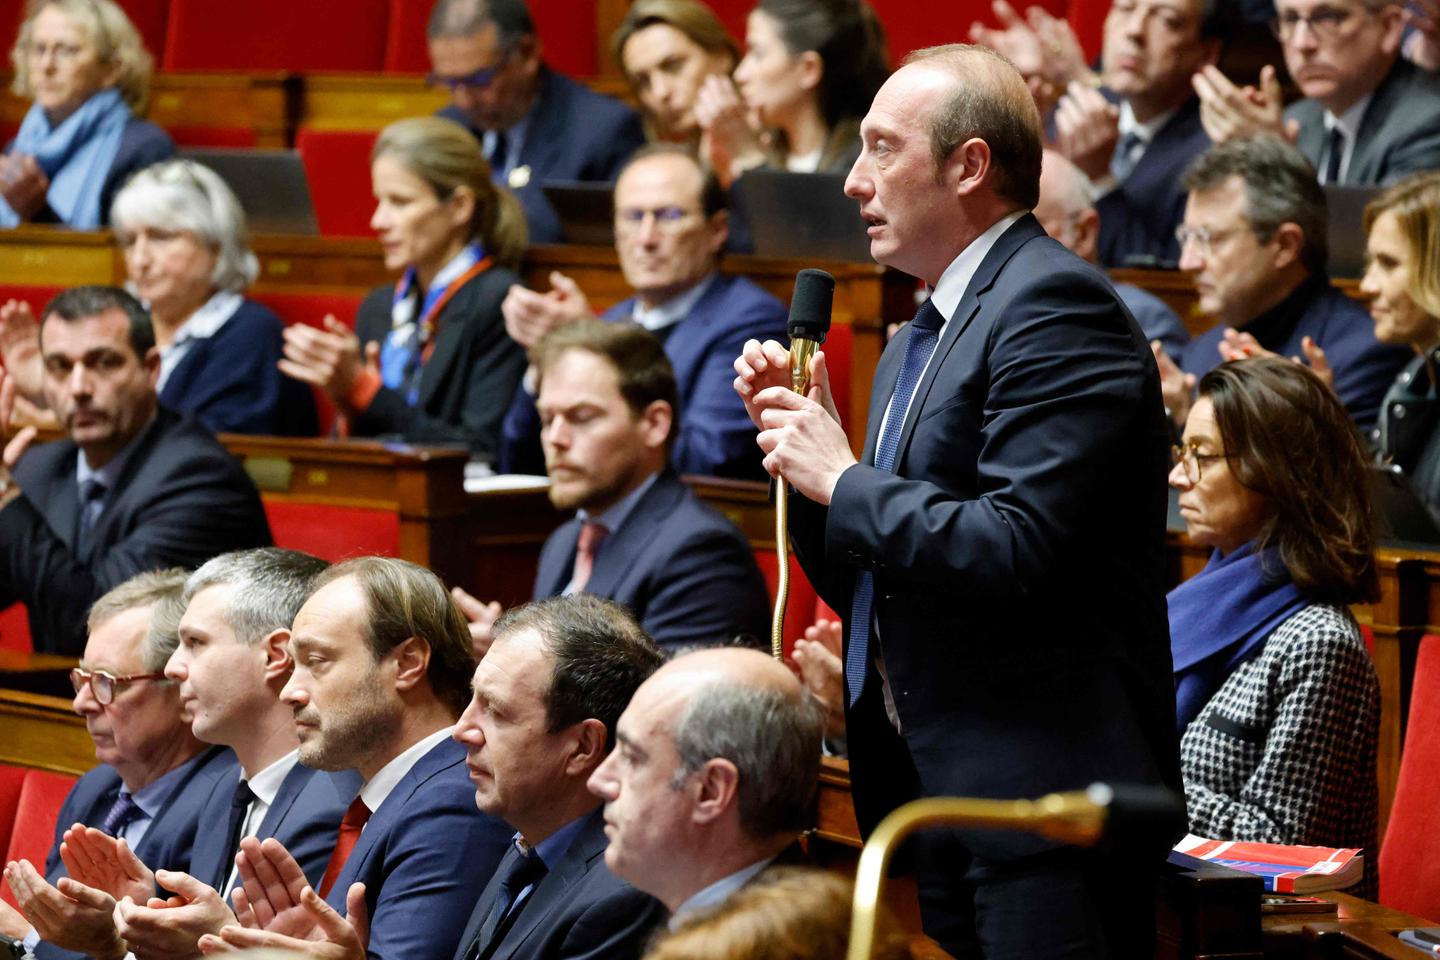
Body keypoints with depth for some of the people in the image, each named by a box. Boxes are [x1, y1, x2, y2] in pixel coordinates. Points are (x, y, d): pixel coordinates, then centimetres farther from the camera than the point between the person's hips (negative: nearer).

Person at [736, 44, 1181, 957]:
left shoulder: (1055, 303, -12)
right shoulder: (920, 340, 19)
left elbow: (1018, 550, -23)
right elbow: (868, 587, 21)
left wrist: (843, 479, -12)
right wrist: (802, 440, 7)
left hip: (1041, 792, -10)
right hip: (928, 795, 10)